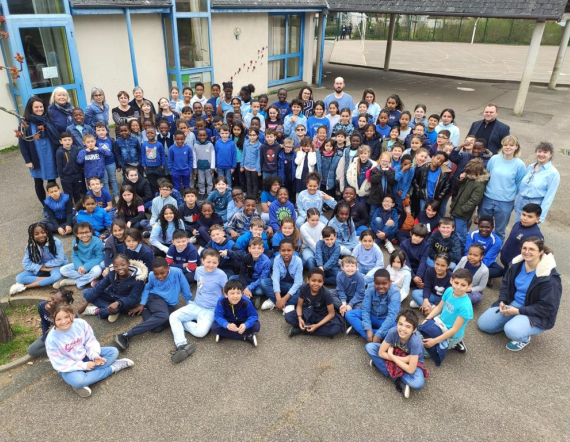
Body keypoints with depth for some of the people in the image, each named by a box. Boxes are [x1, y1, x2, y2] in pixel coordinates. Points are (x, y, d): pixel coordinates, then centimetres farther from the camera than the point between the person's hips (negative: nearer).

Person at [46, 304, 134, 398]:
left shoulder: (81, 323, -16)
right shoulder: (52, 339, -23)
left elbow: (90, 341, -5)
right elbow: (60, 364, -19)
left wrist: (95, 355, -23)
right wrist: (83, 365, -24)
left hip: (85, 356, 5)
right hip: (68, 367, -4)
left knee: (113, 351, -9)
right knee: (77, 381, -36)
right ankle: (112, 368, -15)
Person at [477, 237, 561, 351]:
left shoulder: (549, 277, -25)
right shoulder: (518, 264, -6)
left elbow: (547, 307, -23)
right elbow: (506, 283, 10)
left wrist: (518, 311, -24)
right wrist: (502, 301, -7)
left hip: (536, 315, -6)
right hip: (513, 303, 6)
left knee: (512, 331, -35)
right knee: (482, 324, -2)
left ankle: (524, 338, 2)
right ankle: (513, 322, 17)